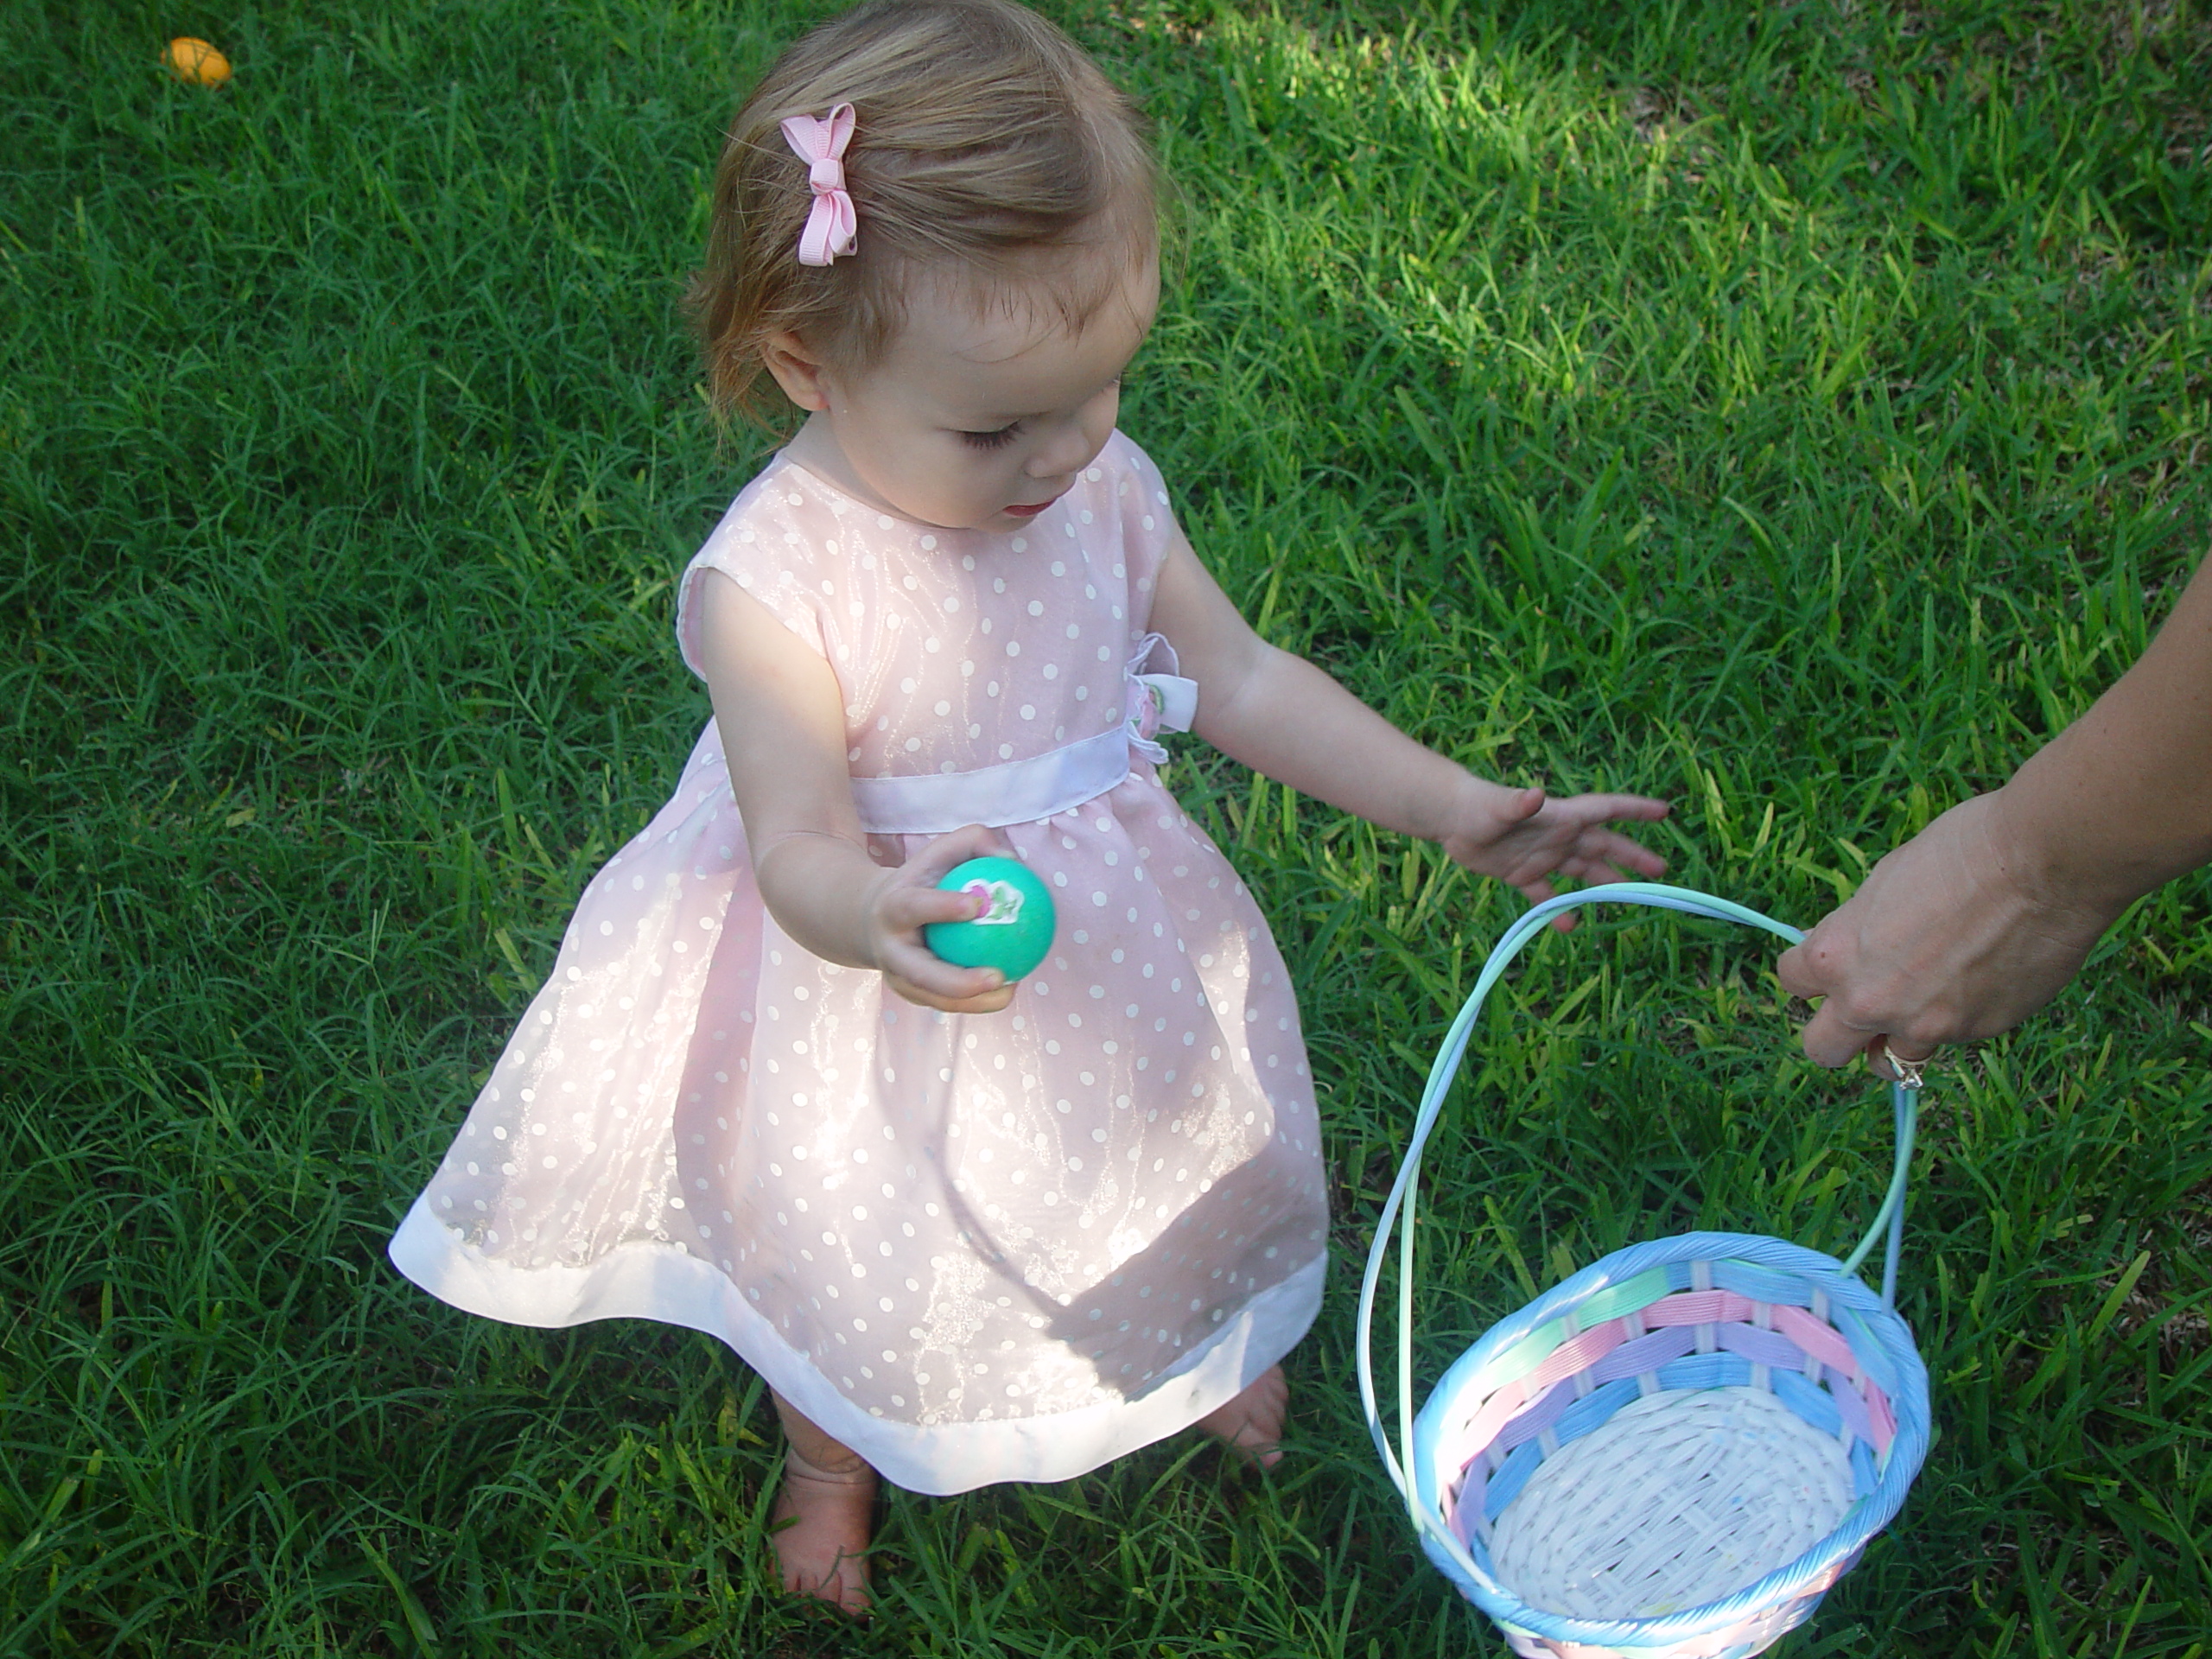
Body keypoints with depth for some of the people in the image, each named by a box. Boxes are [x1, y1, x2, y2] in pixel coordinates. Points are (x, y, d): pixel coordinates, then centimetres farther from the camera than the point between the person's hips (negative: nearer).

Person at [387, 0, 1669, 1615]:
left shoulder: (1105, 488, -14)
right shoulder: (773, 582, -31)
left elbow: (1243, 681, -4)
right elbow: (801, 846, -32)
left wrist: (1464, 811, -6)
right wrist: (879, 923, -56)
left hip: (1111, 955, 4)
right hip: (875, 1000, -4)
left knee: (1168, 1181, 28)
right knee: (848, 1251, 21)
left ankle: (1184, 1347, 65)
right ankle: (834, 1447, 57)